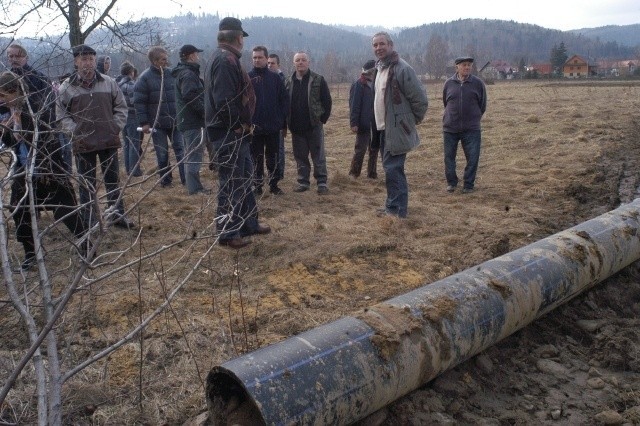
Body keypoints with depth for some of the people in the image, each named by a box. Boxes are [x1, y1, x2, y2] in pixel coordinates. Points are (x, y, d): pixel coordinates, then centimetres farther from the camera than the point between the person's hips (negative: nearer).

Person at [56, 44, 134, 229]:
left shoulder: (108, 82, 2)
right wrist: (74, 132, -8)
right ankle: (90, 220, 16)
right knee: (87, 183, 7)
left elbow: (121, 106, 9)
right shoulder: (66, 87, -3)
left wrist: (116, 127, -1)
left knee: (113, 179, 11)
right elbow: (61, 114, 2)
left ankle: (118, 214, 21)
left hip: (109, 140, 2)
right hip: (83, 143, -1)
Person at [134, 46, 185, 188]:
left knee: (181, 149, 1)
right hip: (157, 123, -3)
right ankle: (165, 180, 18)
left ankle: (186, 179, 5)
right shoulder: (145, 78, -6)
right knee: (162, 154, 6)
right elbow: (139, 102, -7)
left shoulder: (171, 74, 5)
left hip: (175, 122, 3)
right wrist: (143, 122, -12)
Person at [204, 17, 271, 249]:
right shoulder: (225, 60, -17)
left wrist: (243, 124, 9)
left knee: (245, 177, 19)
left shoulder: (227, 58, 16)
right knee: (230, 183, -3)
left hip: (236, 133, 11)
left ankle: (249, 222, 30)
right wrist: (240, 124, -15)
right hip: (228, 133, -11)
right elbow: (224, 101, -26)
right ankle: (228, 233, 6)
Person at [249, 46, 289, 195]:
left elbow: (284, 99, 4)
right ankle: (257, 186, 16)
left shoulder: (275, 78, 4)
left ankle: (274, 185, 19)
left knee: (273, 157, 9)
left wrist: (282, 119, -4)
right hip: (254, 126, -1)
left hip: (273, 126, 2)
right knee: (256, 158, 7)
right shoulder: (247, 78, -1)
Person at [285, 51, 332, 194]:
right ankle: (303, 182, 18)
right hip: (296, 127, 4)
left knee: (318, 156, 2)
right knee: (300, 156, 9)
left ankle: (322, 183, 8)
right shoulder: (289, 81, 7)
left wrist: (323, 118, -6)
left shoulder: (318, 80, -3)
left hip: (314, 125, -3)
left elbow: (327, 101, -2)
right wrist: (287, 123, 5)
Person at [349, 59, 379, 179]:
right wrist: (353, 123, -18)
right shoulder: (358, 85, -10)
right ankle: (353, 174, 6)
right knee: (360, 149, -4)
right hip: (364, 124, -7)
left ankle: (372, 173, 21)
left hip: (375, 124, 7)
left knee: (374, 149, 11)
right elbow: (354, 105, -13)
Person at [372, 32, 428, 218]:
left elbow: (420, 99, -16)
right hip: (384, 129, 9)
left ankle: (396, 209, 1)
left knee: (392, 169, -8)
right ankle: (395, 207, 24)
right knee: (392, 168, 14)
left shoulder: (402, 68, -15)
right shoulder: (380, 68, 14)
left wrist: (412, 121, -5)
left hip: (397, 130, -9)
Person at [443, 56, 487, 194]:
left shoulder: (478, 83, -1)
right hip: (450, 128, 1)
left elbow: (482, 105, 8)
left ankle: (468, 184, 13)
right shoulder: (449, 83, 2)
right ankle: (451, 182, 24)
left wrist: (474, 118, 11)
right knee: (449, 157, 8)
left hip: (471, 129, -1)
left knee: (472, 158, 0)